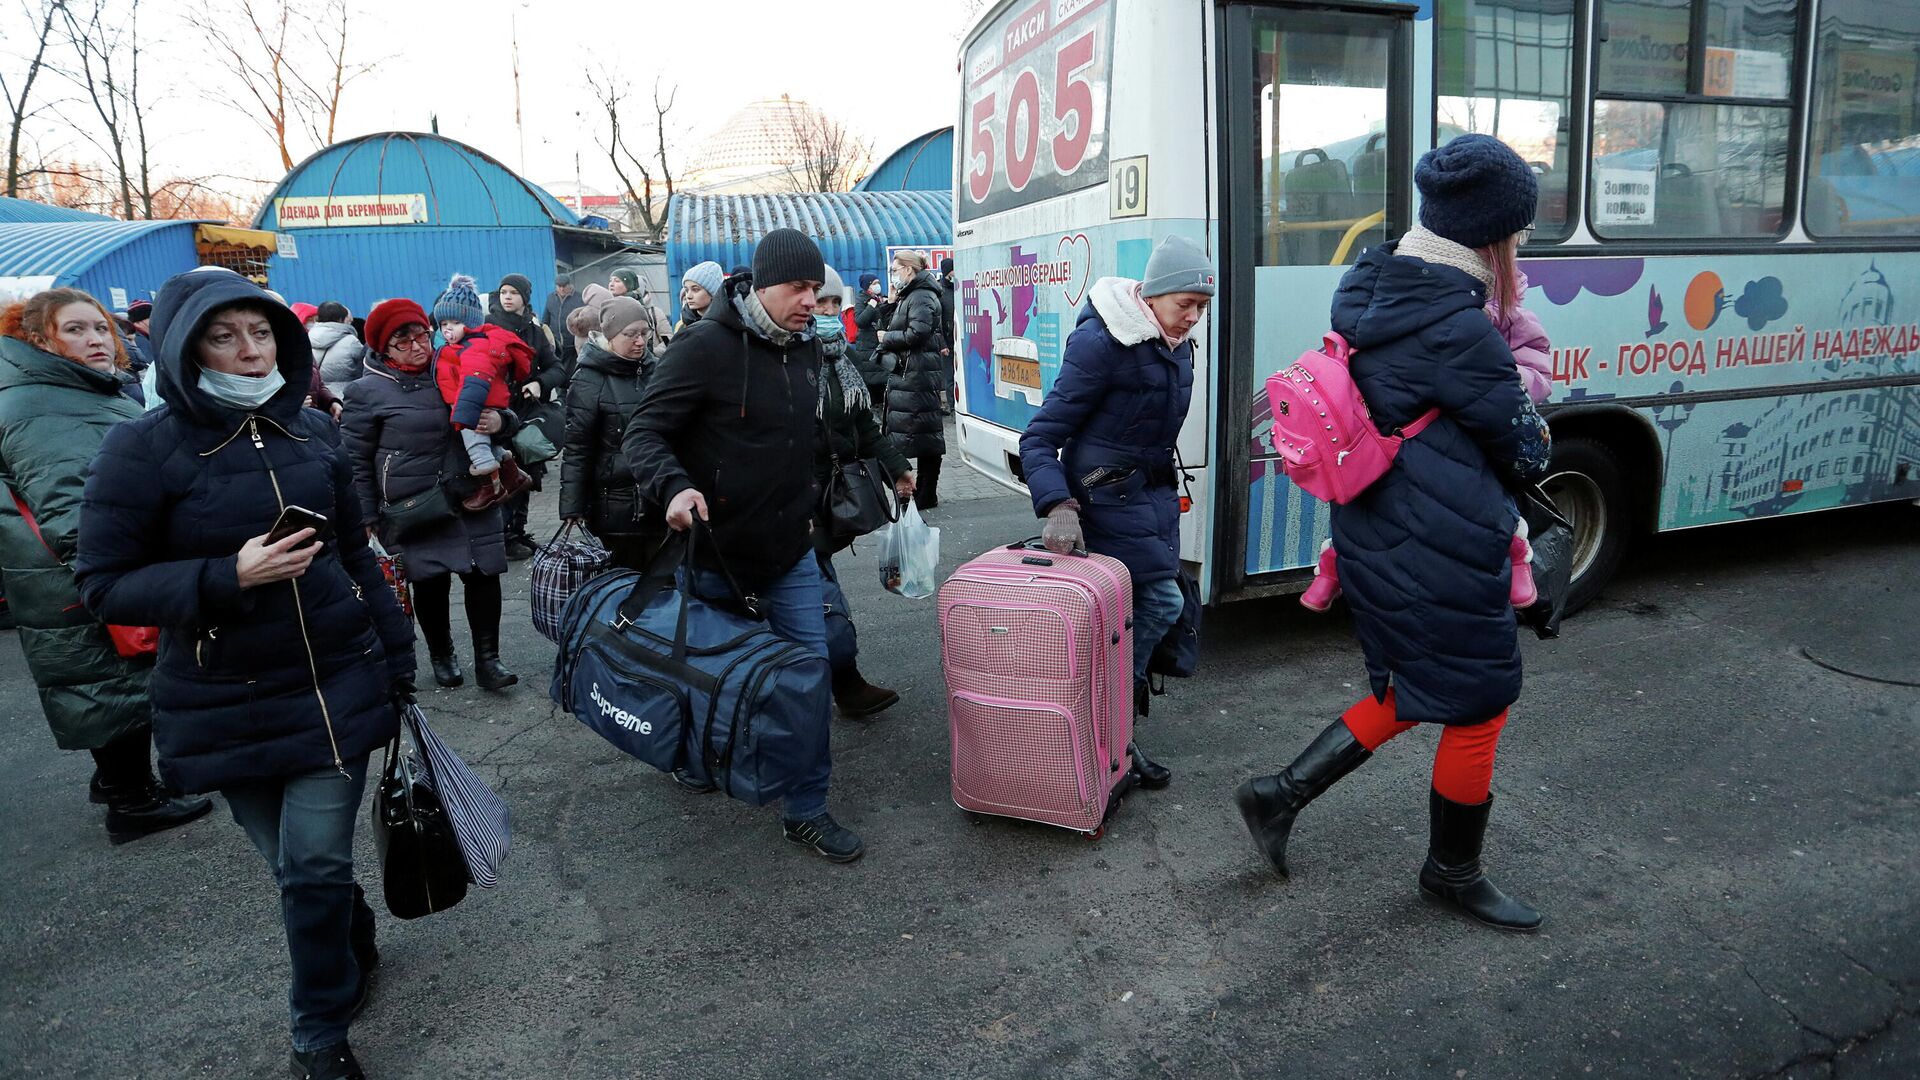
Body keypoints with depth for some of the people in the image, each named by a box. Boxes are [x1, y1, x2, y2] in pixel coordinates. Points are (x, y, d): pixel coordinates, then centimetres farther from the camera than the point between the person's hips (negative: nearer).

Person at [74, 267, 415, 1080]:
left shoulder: (312, 433, 2)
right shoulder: (142, 449, -9)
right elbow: (103, 585, -7)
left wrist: (397, 657, 13)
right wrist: (228, 577, -22)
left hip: (336, 683, 1)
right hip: (226, 706, -1)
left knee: (314, 868, 0)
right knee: (294, 864, 10)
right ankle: (354, 948, 41)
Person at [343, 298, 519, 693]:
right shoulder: (368, 391, -3)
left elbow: (495, 409, 18)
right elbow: (356, 462, 0)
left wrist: (500, 419, -8)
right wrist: (368, 520, -3)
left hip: (474, 501, 3)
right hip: (415, 510, -3)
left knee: (484, 576, 2)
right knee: (431, 583, 7)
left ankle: (487, 660, 13)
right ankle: (441, 656, 29)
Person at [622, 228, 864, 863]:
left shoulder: (806, 348, 4)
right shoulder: (705, 346, -18)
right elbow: (644, 433, -18)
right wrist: (675, 486, -37)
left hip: (790, 551, 5)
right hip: (717, 550, -5)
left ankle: (807, 810, 15)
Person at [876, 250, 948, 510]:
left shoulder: (922, 297, -10)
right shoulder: (907, 297, 21)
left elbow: (917, 333, -21)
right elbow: (892, 328, 20)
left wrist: (886, 337, -8)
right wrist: (892, 303, 10)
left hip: (918, 376, -10)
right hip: (903, 374, 10)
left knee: (924, 434, -6)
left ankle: (927, 494, -1)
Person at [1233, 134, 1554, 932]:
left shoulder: (1368, 293, 6)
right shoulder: (1459, 333, -20)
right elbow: (1525, 451, -8)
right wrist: (1535, 439, 15)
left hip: (1376, 538, 9)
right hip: (1442, 558, -9)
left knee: (1409, 694, 22)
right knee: (1480, 708, 11)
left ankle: (1280, 794, 21)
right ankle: (1453, 873, 30)